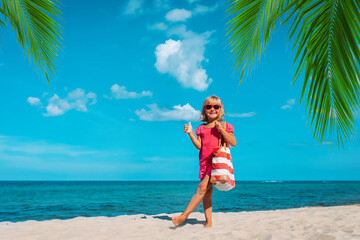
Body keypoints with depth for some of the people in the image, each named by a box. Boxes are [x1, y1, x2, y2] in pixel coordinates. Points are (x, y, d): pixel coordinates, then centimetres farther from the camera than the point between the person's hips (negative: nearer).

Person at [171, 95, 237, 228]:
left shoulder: (225, 126, 4)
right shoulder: (201, 128, 13)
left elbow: (233, 143, -6)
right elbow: (199, 146, 5)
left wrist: (221, 129, -14)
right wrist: (190, 133, -6)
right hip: (205, 161, 5)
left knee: (203, 187, -16)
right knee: (207, 192, 5)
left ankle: (184, 215, -14)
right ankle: (208, 222, 12)